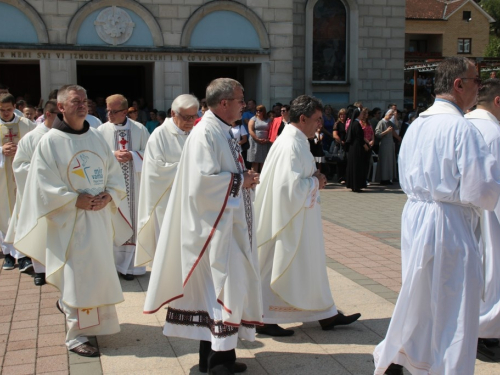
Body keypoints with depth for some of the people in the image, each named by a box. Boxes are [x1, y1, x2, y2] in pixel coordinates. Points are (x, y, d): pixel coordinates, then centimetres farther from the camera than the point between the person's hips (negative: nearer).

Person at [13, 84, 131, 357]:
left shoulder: (96, 138, 9)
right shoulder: (50, 142, -7)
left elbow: (115, 173, 10)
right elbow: (43, 185, -10)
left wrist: (108, 195, -8)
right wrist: (75, 200, -18)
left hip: (100, 216, 6)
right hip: (71, 221, -6)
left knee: (100, 271, 14)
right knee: (79, 275, -4)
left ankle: (68, 305, 41)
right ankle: (76, 335, 9)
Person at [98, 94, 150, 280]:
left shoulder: (139, 129, 0)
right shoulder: (102, 130, 0)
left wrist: (132, 155, -14)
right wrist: (112, 155, -14)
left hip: (133, 184, 0)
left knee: (132, 220, 4)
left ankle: (129, 265, 14)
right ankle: (113, 263, 13)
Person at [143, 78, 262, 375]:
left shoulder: (222, 132, 13)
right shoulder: (206, 133, -17)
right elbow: (204, 180, -25)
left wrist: (244, 178, 3)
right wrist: (240, 181, -15)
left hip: (229, 224, 10)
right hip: (213, 226, -10)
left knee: (216, 289, 14)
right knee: (222, 288, -5)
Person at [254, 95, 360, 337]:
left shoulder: (296, 141, 10)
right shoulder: (291, 145, -22)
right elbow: (292, 185, -27)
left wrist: (315, 179, 5)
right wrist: (316, 181, -12)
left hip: (300, 219, 11)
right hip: (291, 219, -11)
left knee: (310, 264, 16)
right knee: (282, 267, 1)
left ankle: (326, 314, 27)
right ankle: (264, 319, 14)